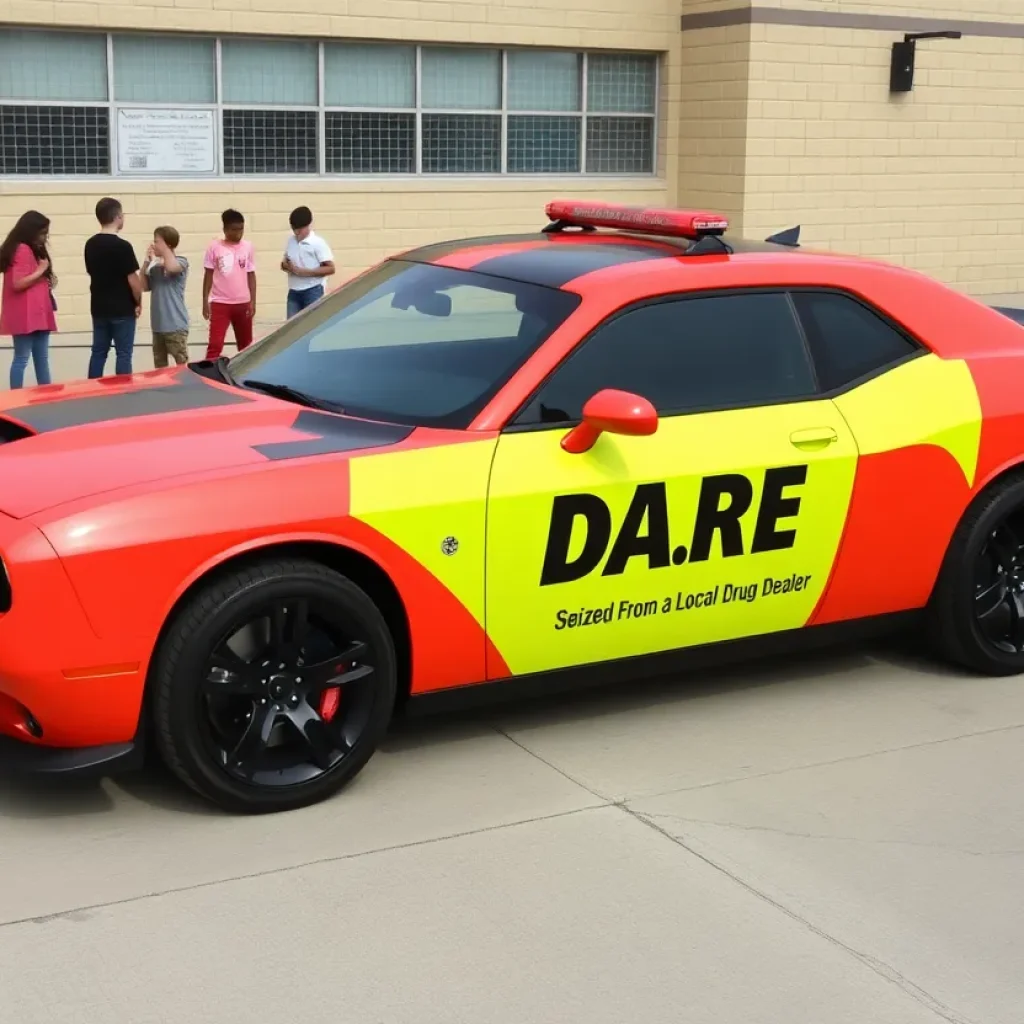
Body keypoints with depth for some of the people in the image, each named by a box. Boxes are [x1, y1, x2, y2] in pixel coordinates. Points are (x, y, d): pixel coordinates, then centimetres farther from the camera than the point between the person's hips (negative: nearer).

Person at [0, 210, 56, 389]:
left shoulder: (34, 250, 18)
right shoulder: (22, 250, -12)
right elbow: (18, 283, -20)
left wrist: (47, 281, 7)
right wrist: (40, 271, -14)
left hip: (38, 313, 10)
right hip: (25, 315, -10)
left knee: (42, 358, 11)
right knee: (21, 359, -7)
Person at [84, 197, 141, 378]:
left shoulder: (90, 245, 5)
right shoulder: (122, 246, -16)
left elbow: (91, 273, 13)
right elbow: (133, 279, -14)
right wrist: (138, 302, 1)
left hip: (99, 308, 6)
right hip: (122, 309, -6)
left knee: (98, 352, 11)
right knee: (123, 354, 0)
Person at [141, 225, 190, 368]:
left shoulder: (181, 261, -6)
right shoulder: (156, 266, 10)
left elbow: (171, 267, -28)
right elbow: (145, 287, 9)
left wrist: (164, 249, -13)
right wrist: (146, 262, 2)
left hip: (175, 323, -7)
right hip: (158, 324, 7)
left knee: (182, 364, -4)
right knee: (159, 364, 14)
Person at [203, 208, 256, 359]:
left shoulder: (247, 247, 1)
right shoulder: (215, 247, -4)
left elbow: (251, 275, 5)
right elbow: (208, 275, 1)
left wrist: (253, 301, -1)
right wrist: (205, 301, -3)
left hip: (243, 303, 3)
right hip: (220, 303, -2)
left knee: (245, 344, 14)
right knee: (215, 343, -10)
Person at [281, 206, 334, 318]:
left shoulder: (318, 243, -11)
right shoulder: (291, 241, 7)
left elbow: (330, 268, -13)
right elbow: (285, 262, 20)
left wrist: (305, 272, -19)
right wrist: (286, 266, -6)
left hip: (312, 291, -6)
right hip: (293, 292, 6)